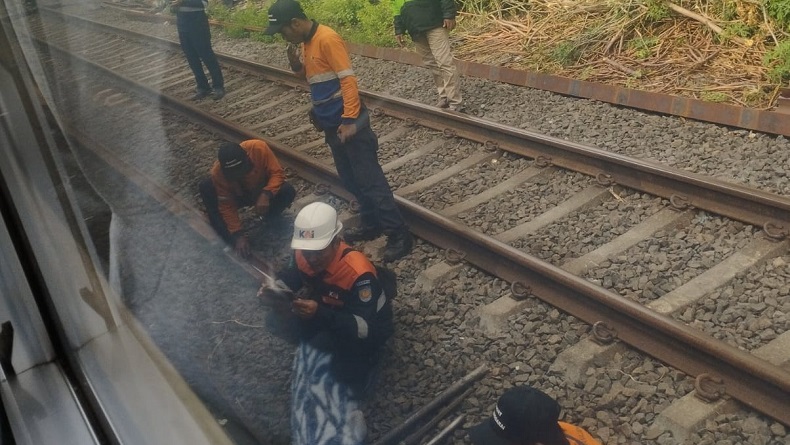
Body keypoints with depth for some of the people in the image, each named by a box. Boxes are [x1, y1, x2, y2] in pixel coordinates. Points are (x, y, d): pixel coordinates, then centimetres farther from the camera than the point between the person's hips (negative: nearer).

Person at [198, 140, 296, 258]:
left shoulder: (259, 148, -34)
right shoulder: (218, 173, -30)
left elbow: (277, 173, -25)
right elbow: (227, 206, -23)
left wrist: (266, 194, -42)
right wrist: (238, 235, -29)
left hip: (263, 191, 0)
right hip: (238, 195, 0)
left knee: (288, 191, -32)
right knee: (205, 187, -27)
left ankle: (269, 218, -1)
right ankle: (226, 236, -13)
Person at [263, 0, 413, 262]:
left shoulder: (327, 39, -17)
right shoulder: (307, 42, 11)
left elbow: (348, 80, -21)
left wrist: (350, 120, -24)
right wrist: (297, 65, 1)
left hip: (349, 124, -10)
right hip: (332, 124, 10)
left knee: (370, 180, -7)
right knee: (350, 179, 16)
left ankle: (399, 236, -1)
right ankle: (371, 225, 29)